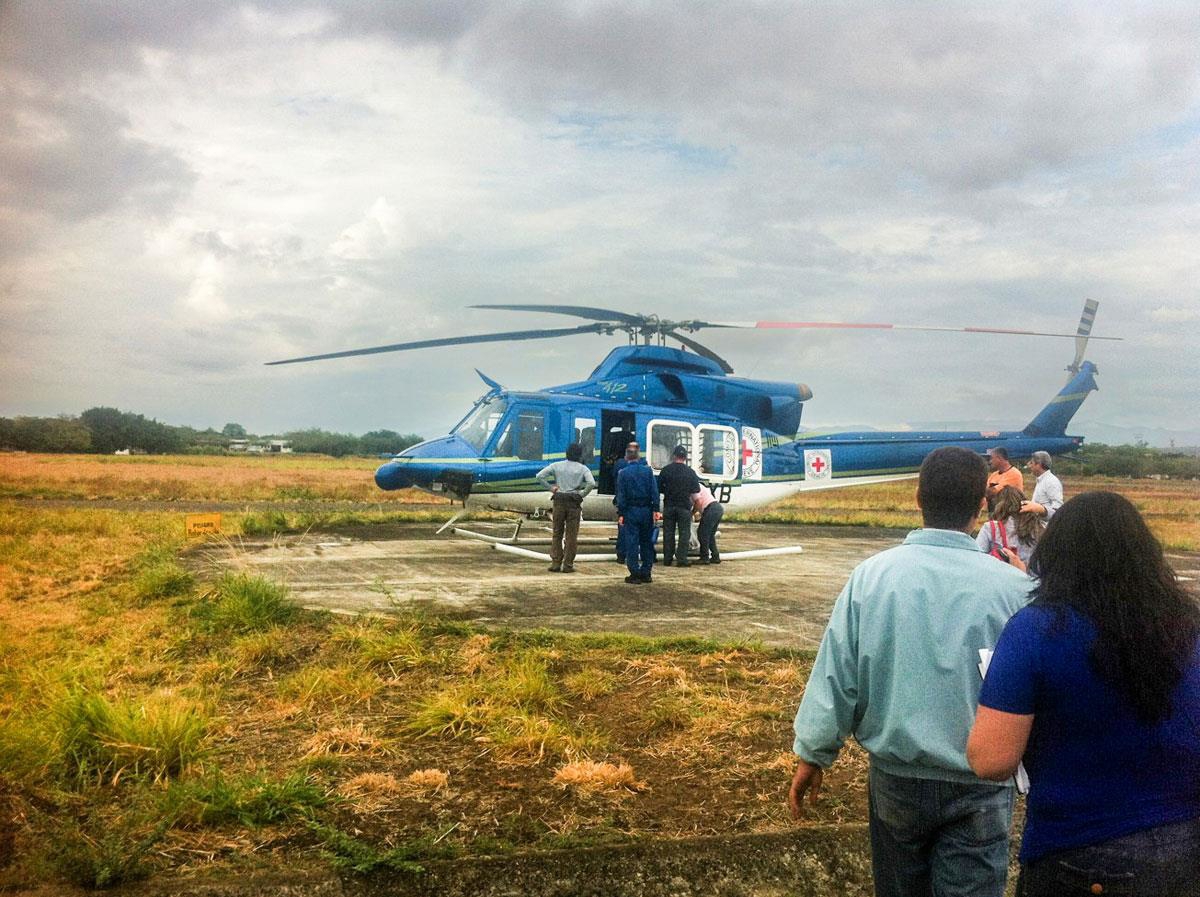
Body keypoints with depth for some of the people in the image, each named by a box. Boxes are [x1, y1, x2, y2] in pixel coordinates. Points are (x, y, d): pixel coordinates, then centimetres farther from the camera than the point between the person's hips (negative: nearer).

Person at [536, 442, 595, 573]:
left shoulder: (557, 465, 4)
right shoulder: (582, 468, -1)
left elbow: (539, 476, -5)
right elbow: (591, 483, -17)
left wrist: (550, 488, 2)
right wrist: (582, 495, -5)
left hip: (559, 500, 2)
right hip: (574, 503, -2)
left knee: (556, 534, 11)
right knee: (571, 535, 5)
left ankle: (555, 563, 9)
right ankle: (568, 565, 6)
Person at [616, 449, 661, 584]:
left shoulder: (623, 473, -3)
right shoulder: (648, 470, 1)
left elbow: (621, 495, -5)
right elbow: (654, 491, -2)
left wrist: (620, 514, -3)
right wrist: (656, 509, -2)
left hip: (631, 511, -2)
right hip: (646, 510, 2)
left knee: (632, 543, 0)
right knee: (647, 542, 12)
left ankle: (635, 574, -2)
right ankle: (646, 573, 14)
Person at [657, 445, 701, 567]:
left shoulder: (666, 470, -2)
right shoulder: (690, 472, -3)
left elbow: (659, 487, 3)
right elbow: (696, 490, 4)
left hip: (669, 505, 1)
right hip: (684, 506, -1)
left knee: (668, 533, 9)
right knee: (684, 533, 4)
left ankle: (667, 558, 11)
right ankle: (681, 558, -1)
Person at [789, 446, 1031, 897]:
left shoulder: (871, 575, -11)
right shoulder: (1012, 587, -14)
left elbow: (834, 674, -7)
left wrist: (812, 755, 6)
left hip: (895, 777, 2)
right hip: (978, 789, -2)